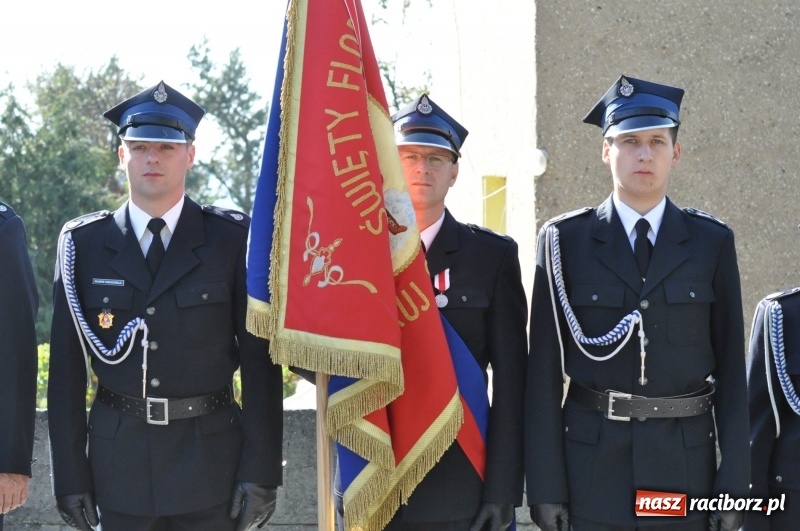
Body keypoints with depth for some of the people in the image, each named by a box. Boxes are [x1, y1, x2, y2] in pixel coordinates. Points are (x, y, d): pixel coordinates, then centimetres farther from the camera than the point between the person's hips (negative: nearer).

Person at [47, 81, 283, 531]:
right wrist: (70, 475, 0)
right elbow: (67, 367, 3)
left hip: (211, 464, -1)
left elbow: (260, 361, -3)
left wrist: (262, 471, -7)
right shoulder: (83, 243, 3)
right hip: (119, 463, 1)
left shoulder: (234, 238, -1)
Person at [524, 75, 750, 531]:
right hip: (593, 464, -1)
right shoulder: (566, 240, 1)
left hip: (686, 462, 1)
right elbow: (544, 371, -1)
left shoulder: (712, 242, 4)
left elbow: (731, 369, 4)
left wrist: (733, 486, -1)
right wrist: (545, 486, -6)